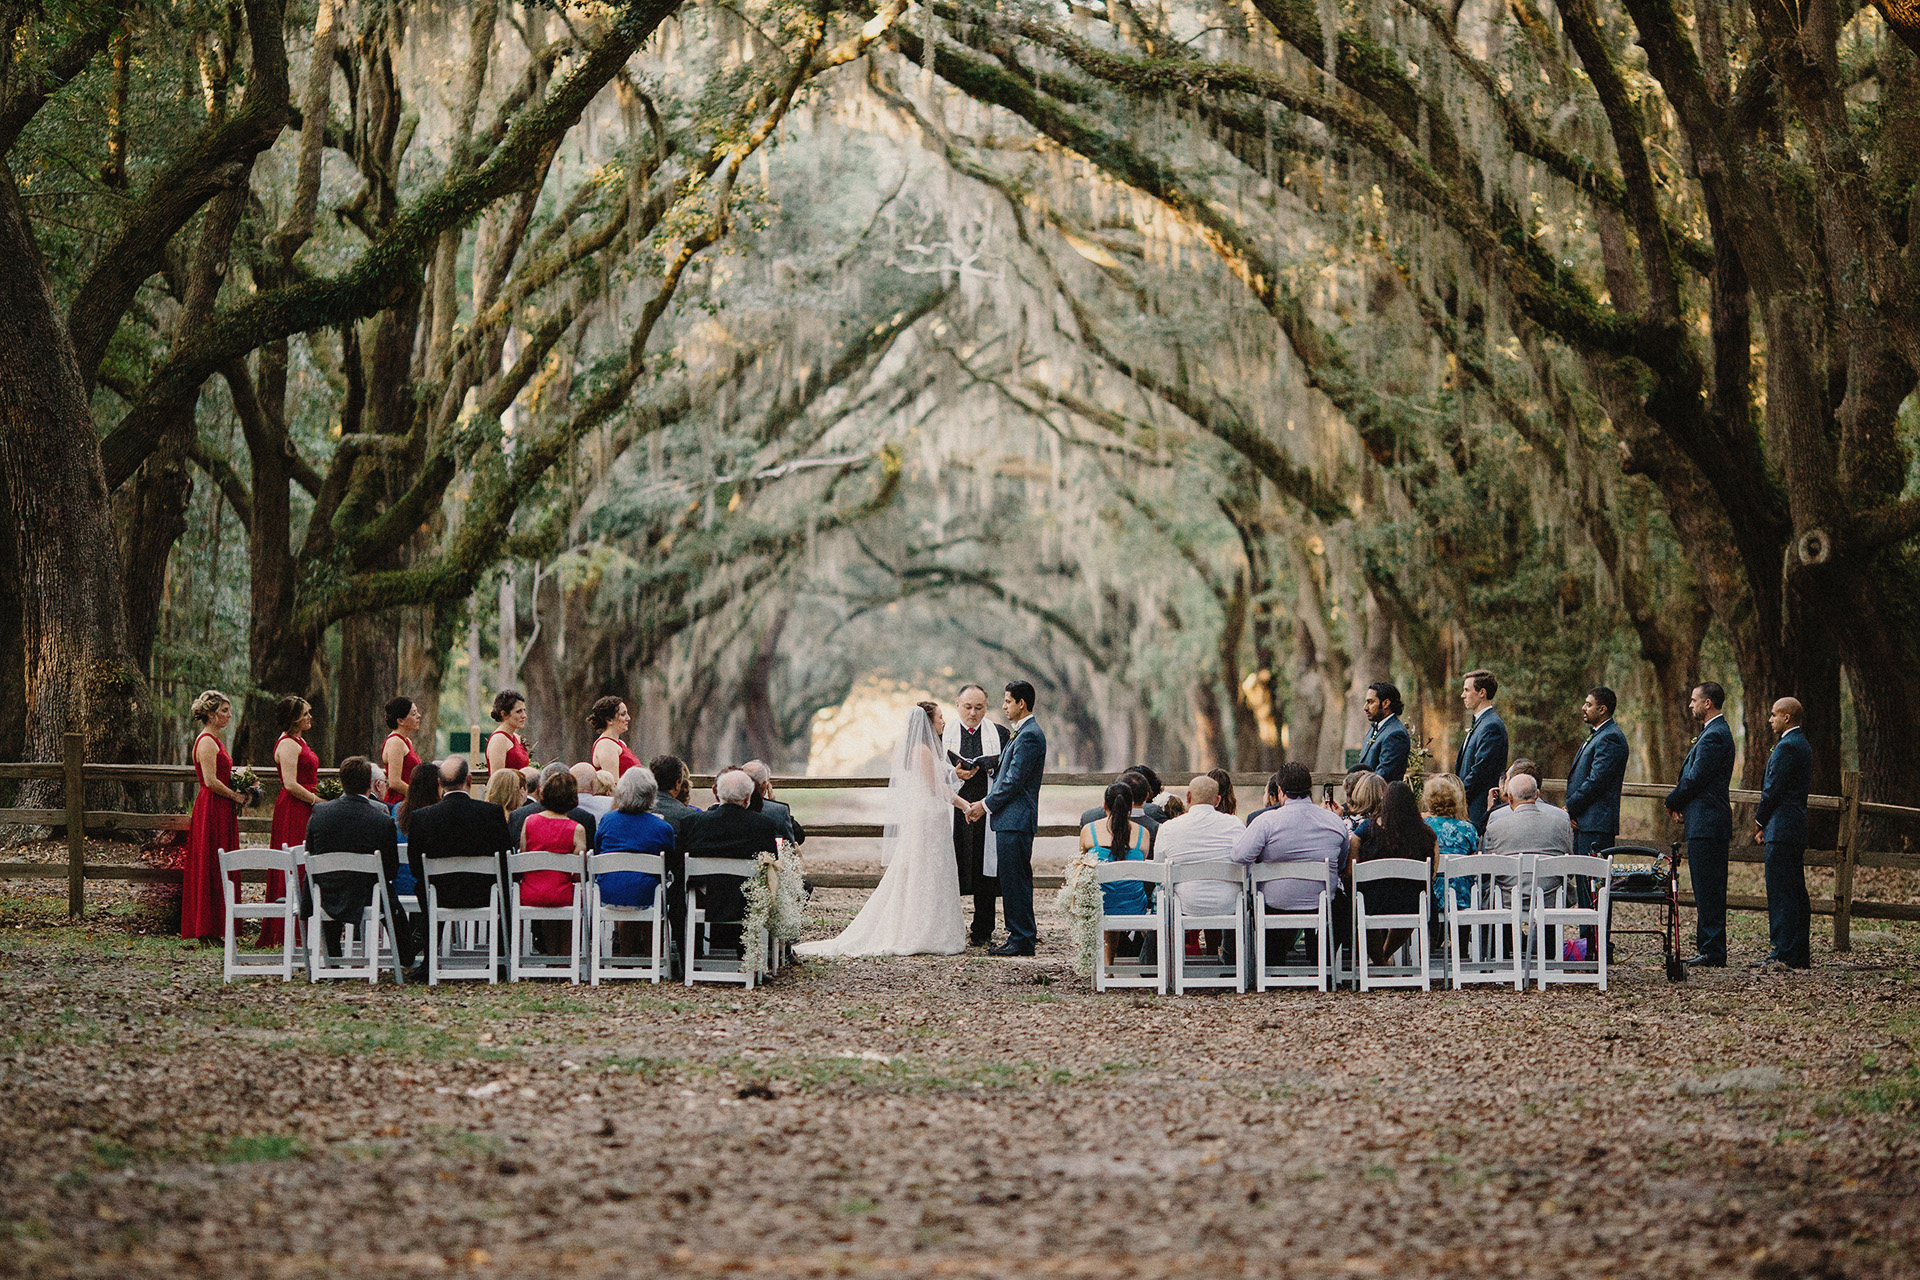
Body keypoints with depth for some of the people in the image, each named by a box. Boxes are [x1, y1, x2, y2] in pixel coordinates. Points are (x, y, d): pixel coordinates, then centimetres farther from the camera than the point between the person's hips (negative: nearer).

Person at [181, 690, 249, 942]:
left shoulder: (214, 740, 17)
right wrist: (236, 796, -11)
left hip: (221, 810, 10)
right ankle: (207, 931, -5)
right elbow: (211, 781, -20)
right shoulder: (207, 741, -14)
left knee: (220, 871, 10)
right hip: (212, 809, -10)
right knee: (211, 869, -7)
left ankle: (216, 930, 12)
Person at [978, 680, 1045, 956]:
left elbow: (1014, 781, -18)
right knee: (1013, 880, 13)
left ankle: (1022, 939, -4)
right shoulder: (1021, 733, 17)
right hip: (1011, 819, 11)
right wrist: (985, 802, 12)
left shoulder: (1029, 736, -16)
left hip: (1015, 820, -11)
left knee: (1015, 881, -7)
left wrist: (986, 804, -10)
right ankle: (1022, 934, 19)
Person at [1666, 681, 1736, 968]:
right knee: (1708, 890, 12)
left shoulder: (1714, 736, -15)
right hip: (1707, 823, 11)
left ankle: (1713, 952, -8)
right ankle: (1709, 949, 15)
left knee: (1708, 890, -9)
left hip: (1706, 824, -11)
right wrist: (1678, 801, 6)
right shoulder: (1715, 732, 19)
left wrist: (1672, 802, -1)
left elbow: (1695, 780, -17)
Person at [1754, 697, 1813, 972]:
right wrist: (1764, 820, 16)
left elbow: (1773, 790, -17)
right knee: (1796, 892, 12)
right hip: (1797, 828, 10)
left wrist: (1759, 821, -2)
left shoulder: (1786, 747, -15)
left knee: (1780, 891, -9)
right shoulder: (1803, 744, 17)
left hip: (1781, 828, -10)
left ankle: (1782, 955, -10)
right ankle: (1800, 955, 15)